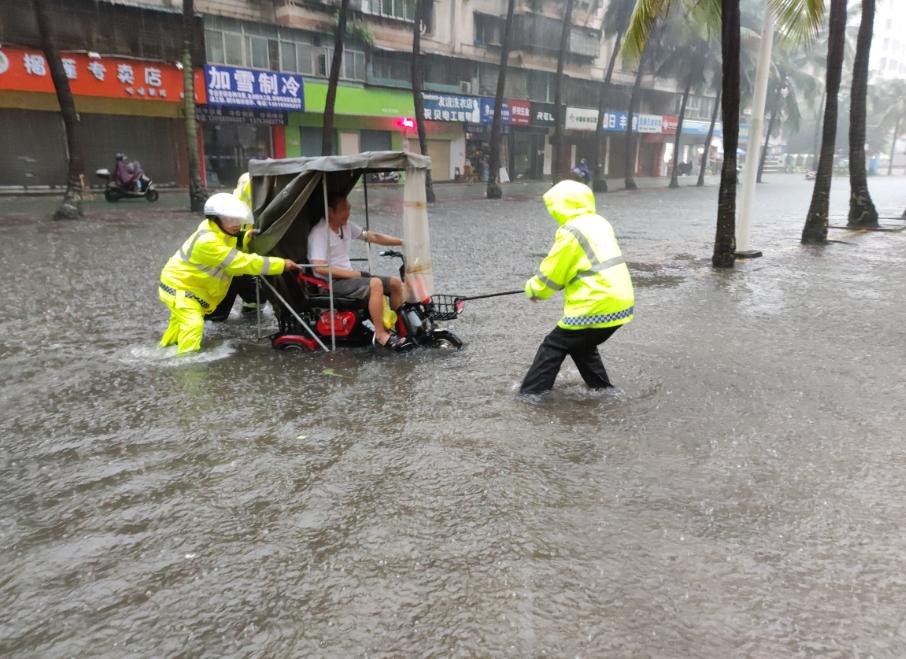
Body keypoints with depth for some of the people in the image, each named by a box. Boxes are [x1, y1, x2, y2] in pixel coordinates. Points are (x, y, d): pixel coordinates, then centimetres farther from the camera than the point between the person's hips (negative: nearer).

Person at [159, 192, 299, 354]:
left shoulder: (220, 231, -8)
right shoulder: (208, 242, -37)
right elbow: (244, 262, -39)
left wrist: (245, 238, -18)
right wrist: (282, 264, -39)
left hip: (183, 282, 10)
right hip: (178, 285, -10)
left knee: (181, 318, 29)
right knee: (193, 323, -23)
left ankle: (168, 344, 52)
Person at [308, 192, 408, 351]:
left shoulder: (346, 226, 8)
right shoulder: (319, 233, -16)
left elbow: (373, 237, 12)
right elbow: (320, 268, -23)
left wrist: (403, 242, 6)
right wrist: (354, 274, -19)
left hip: (348, 276, 9)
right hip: (331, 283, -9)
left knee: (395, 283, 1)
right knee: (375, 284, -32)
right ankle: (381, 336, -29)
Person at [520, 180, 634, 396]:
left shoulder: (571, 231, -12)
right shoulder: (600, 224, 14)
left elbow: (551, 273, -6)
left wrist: (533, 289, 13)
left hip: (597, 307, -8)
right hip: (621, 303, 8)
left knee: (554, 346, 3)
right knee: (581, 344, 27)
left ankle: (530, 395, 8)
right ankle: (603, 389, 31)